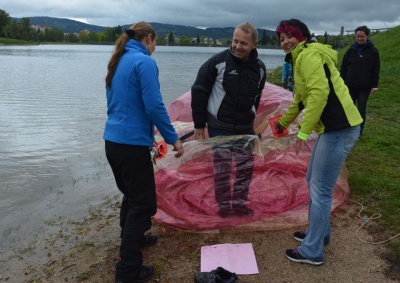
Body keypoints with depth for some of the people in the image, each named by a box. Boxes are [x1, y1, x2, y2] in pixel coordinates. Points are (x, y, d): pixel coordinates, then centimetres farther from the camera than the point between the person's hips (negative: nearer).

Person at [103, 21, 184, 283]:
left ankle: (131, 238, 41)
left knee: (131, 196, 24)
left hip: (113, 141, 9)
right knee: (143, 203, -1)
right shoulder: (145, 62, -11)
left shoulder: (119, 62, 14)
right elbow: (154, 106, -18)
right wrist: (173, 139, -10)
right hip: (132, 144, -9)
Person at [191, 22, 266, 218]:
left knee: (246, 165, 10)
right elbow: (199, 91, -9)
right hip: (219, 127, -4)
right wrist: (199, 124, -8)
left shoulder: (259, 68, -1)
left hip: (245, 128, 4)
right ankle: (223, 205, 19)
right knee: (221, 167, 3)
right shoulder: (218, 61, -14)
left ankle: (240, 203, 27)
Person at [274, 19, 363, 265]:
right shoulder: (303, 58, 21)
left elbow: (319, 93, -24)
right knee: (314, 182, 20)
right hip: (332, 127, 10)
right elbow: (301, 98, 33)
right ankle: (319, 232, 37)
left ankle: (312, 251, 12)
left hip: (340, 129, -10)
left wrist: (304, 131, -23)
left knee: (320, 190, -2)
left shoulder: (309, 54, -10)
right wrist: (283, 122, 44)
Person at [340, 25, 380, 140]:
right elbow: (343, 67, 4)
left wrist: (374, 85, -6)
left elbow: (376, 70, -1)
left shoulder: (373, 51, -3)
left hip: (365, 87, -2)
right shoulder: (351, 50, 2)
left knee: (361, 109, 2)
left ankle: (359, 132, 14)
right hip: (350, 85, 2)